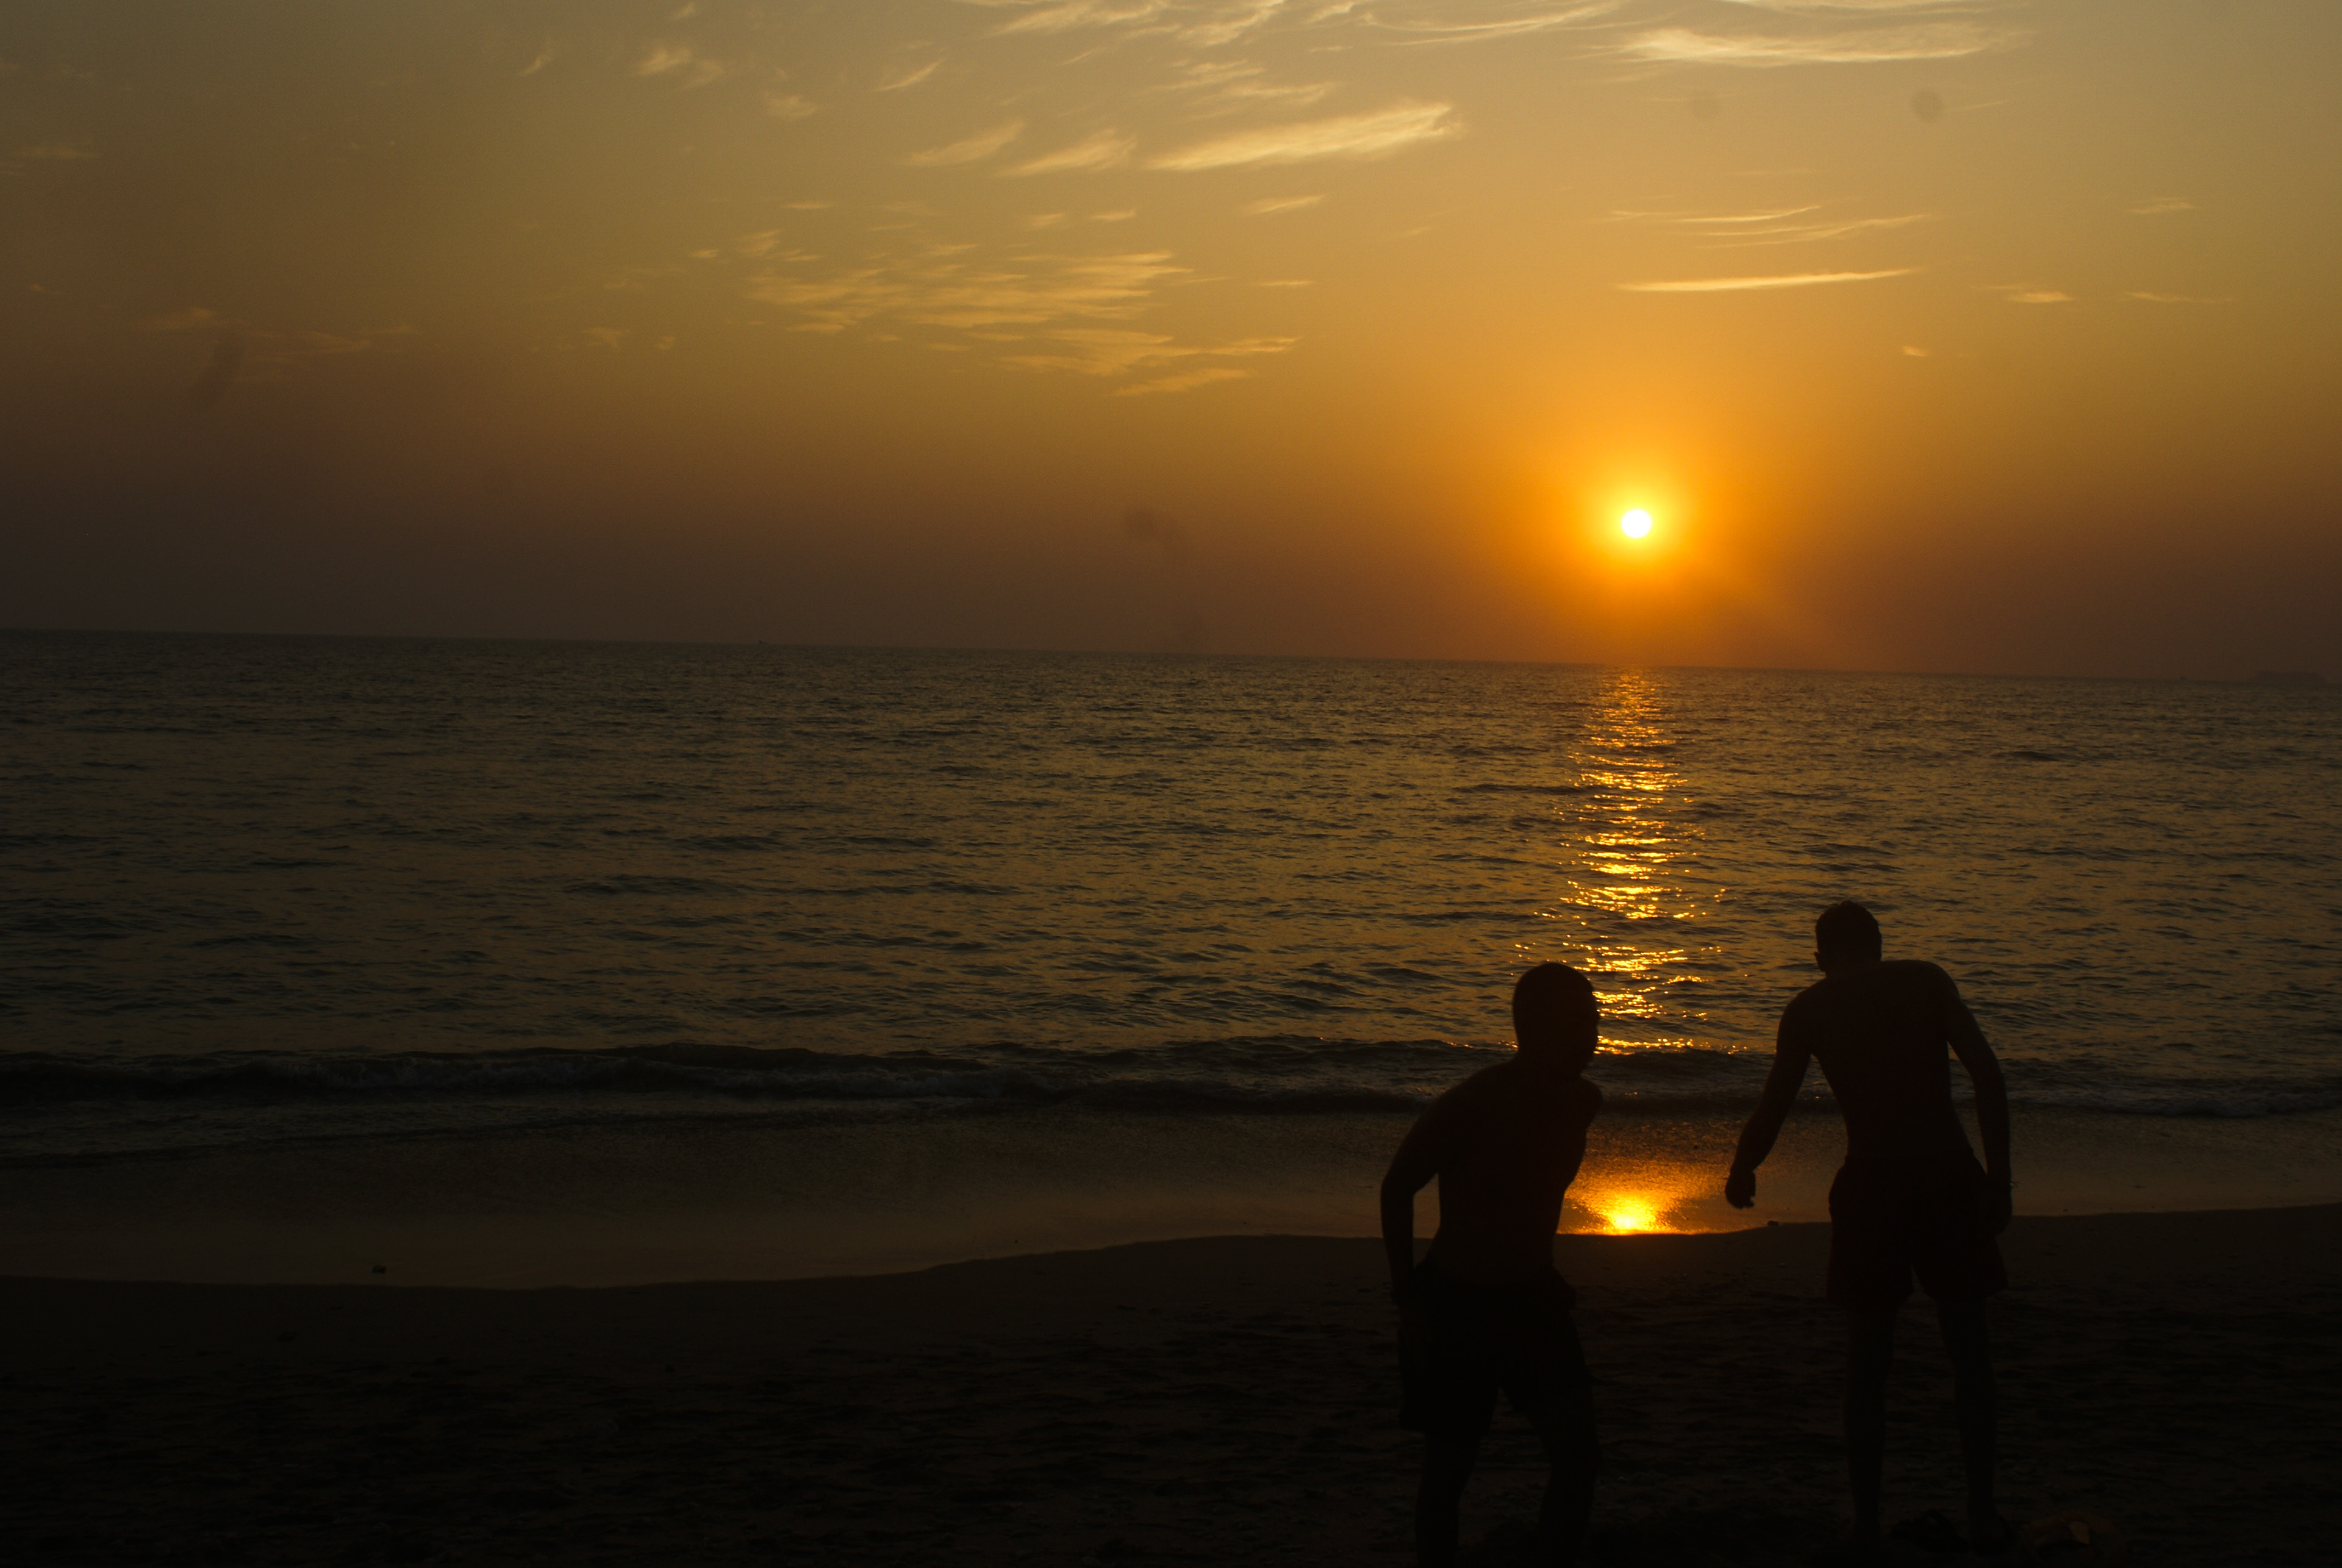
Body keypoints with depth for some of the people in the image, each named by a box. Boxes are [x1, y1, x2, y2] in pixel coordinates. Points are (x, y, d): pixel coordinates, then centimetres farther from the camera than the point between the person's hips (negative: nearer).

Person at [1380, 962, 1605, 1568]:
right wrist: (1407, 1298, -11)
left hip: (1531, 1297, 5)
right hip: (1454, 1304, -5)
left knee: (1579, 1449, -7)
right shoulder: (1468, 1105, -23)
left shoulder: (1580, 1101, -3)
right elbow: (1398, 1189, -11)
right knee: (1448, 1471, 3)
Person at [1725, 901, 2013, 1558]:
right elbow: (1988, 1074, -3)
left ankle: (1867, 1528, 14)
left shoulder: (1810, 1007, 7)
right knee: (1968, 1348, 16)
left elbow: (1770, 1114, 6)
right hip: (1950, 1176, 0)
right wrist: (1998, 1179, -1)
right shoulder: (1927, 980, 8)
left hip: (1870, 1184, 0)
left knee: (1867, 1361, 12)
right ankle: (1982, 1514, 17)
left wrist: (1741, 1174, 25)